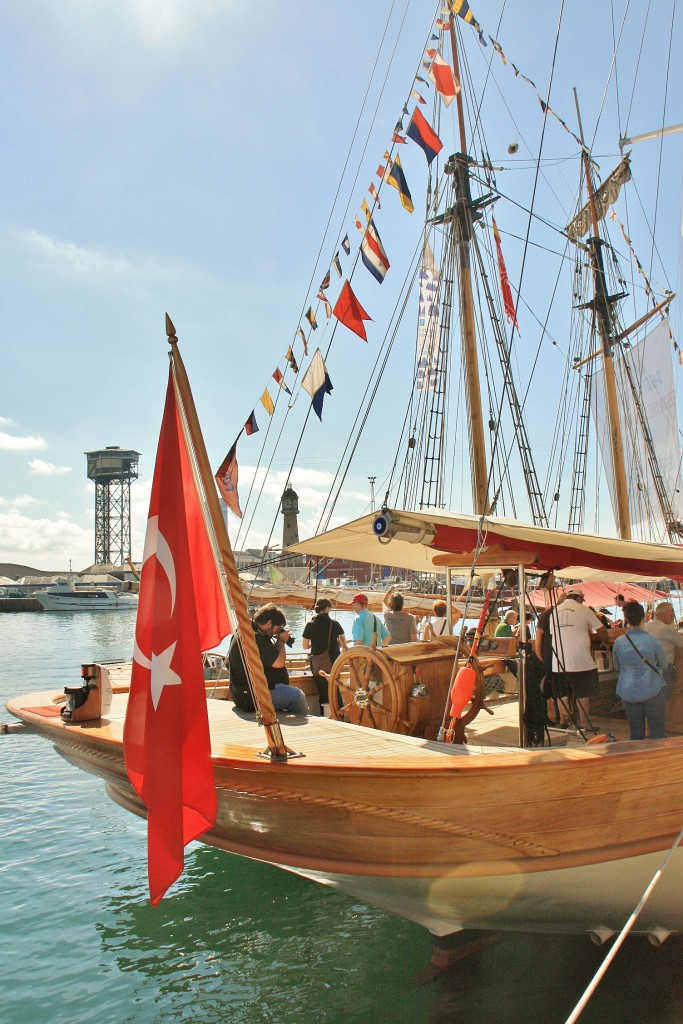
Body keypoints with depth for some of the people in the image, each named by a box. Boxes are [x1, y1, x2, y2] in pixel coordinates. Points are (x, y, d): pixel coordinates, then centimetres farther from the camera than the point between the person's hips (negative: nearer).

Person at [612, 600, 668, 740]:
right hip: (653, 691, -2)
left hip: (628, 693, 2)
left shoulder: (619, 642, -6)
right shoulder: (652, 640, -11)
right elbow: (664, 664, 5)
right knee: (657, 733, 6)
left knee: (636, 734, 10)